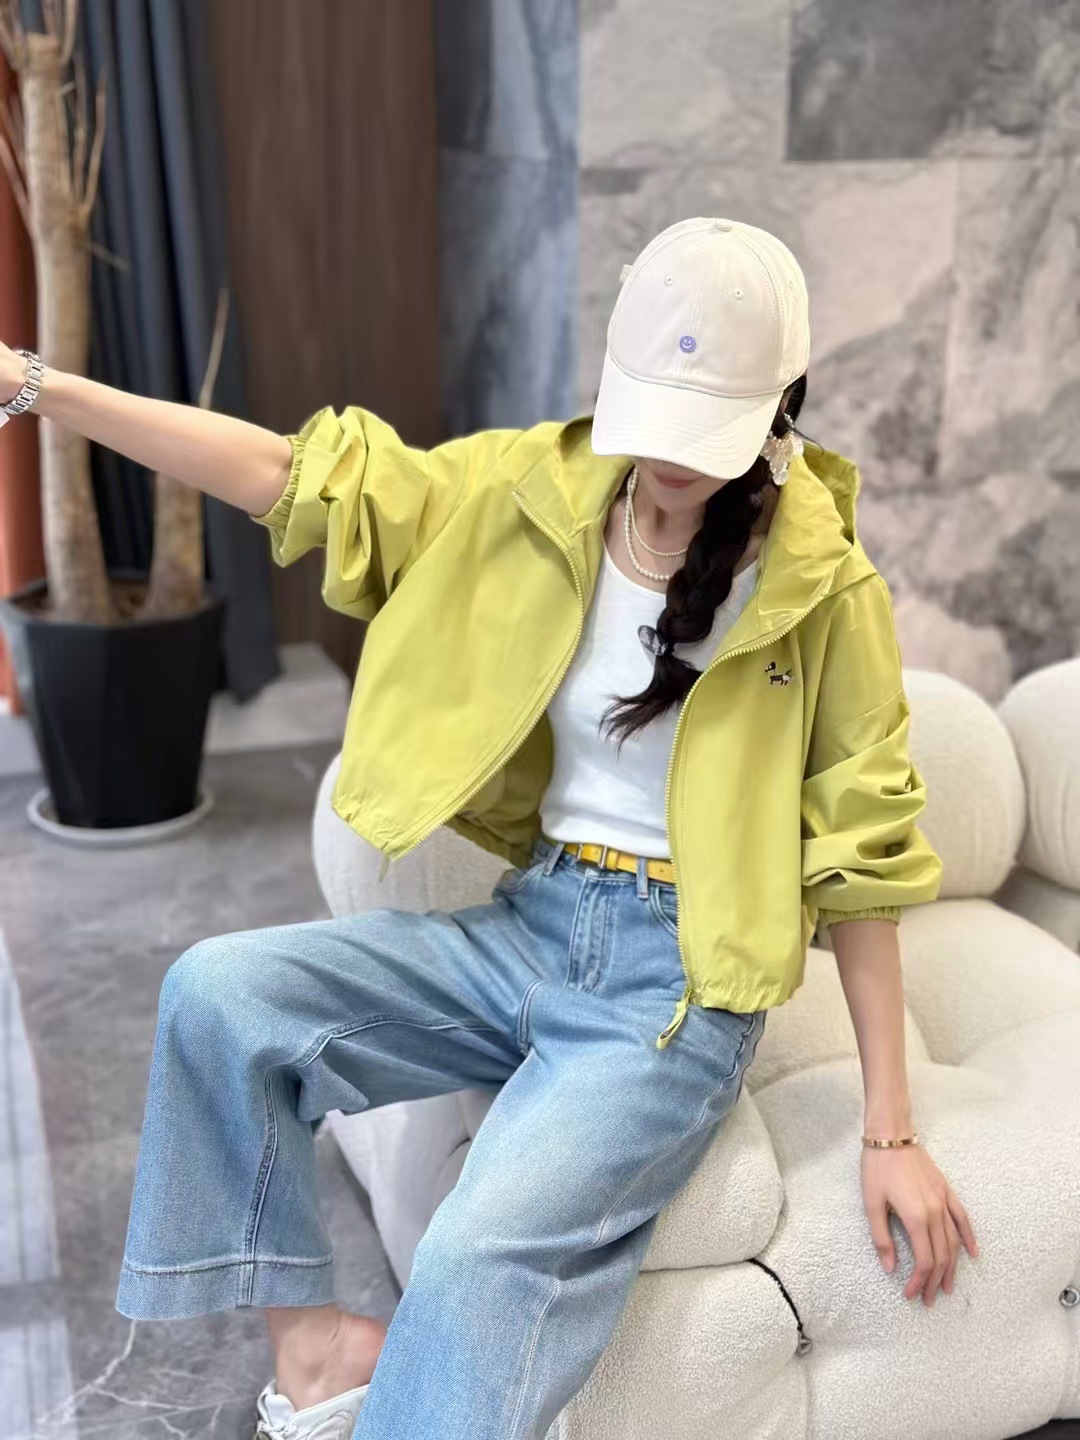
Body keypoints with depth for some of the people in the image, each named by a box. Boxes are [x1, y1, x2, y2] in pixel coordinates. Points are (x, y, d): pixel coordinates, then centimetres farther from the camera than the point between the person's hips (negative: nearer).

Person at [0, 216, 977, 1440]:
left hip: (677, 980, -4)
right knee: (218, 991, -12)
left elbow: (859, 853, -5)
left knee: (480, 1255, -28)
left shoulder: (823, 591, -10)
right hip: (529, 924, 5)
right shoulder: (541, 491, -1)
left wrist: (891, 1130, -3)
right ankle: (314, 1342, 2)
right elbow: (291, 476, -3)